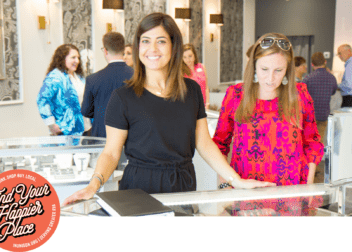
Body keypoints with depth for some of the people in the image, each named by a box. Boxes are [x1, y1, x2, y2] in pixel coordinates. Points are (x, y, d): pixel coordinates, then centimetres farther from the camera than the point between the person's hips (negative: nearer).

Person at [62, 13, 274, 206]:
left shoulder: (192, 90, 5)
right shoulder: (123, 98, -6)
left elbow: (204, 144, 7)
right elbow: (111, 153, -5)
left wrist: (237, 180, 1)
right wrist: (94, 185, -23)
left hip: (184, 185, 3)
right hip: (140, 188, -3)